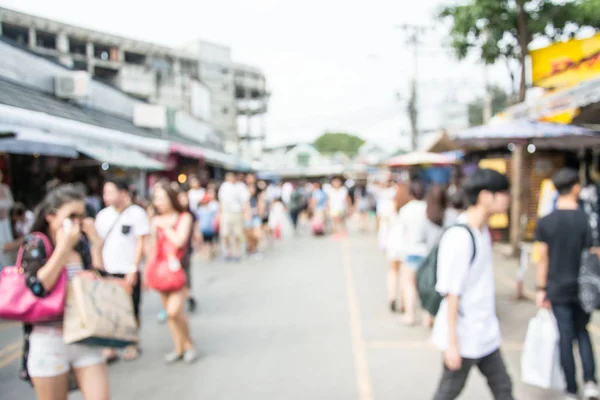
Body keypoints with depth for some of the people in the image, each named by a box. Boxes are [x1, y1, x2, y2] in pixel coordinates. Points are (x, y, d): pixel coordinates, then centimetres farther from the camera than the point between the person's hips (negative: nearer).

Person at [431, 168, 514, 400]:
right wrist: (452, 343, -19)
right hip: (463, 337, -9)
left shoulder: (483, 231, 5)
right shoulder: (459, 237, -24)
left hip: (485, 333, 9)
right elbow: (451, 293, -22)